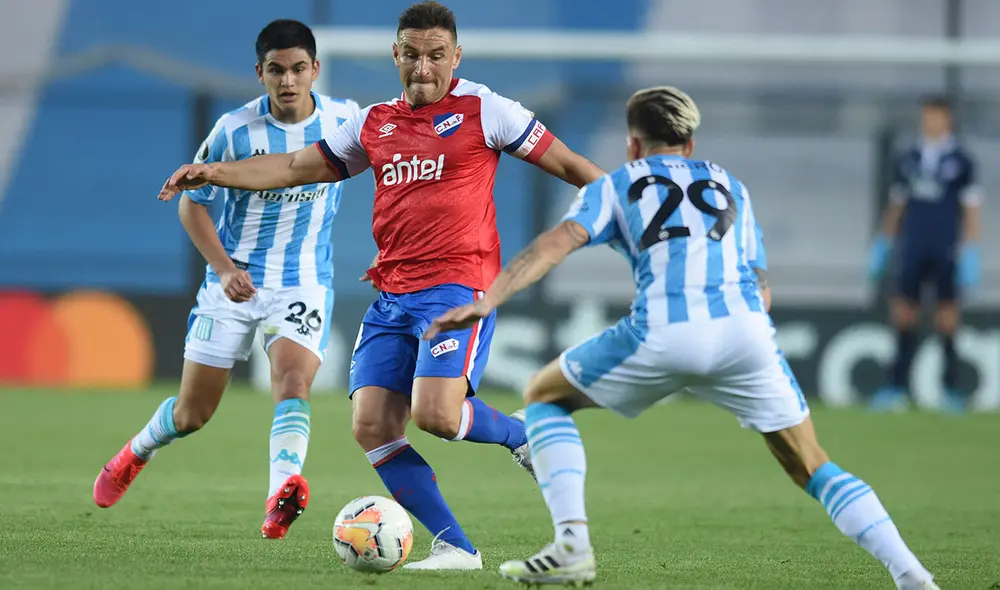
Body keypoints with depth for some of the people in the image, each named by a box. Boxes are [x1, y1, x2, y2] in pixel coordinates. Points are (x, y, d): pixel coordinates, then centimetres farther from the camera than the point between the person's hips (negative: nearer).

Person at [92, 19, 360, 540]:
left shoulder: (344, 120, -8)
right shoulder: (235, 131, -14)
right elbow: (192, 203, -5)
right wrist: (225, 269, -17)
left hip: (304, 285, 0)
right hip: (235, 282, 0)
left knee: (294, 382, -28)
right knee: (192, 413, 9)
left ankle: (282, 496, -44)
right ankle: (135, 454, 41)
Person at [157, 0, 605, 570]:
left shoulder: (482, 110, 0)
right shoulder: (375, 124, 15)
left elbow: (565, 161, 3)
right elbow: (297, 166, 21)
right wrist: (217, 172, 11)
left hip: (457, 287, -6)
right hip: (392, 297, 6)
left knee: (436, 414, -24)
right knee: (373, 426, -7)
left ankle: (521, 434, 9)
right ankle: (455, 547, -2)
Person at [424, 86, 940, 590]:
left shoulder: (616, 185, 22)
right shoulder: (731, 186, 31)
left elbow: (559, 241, 4)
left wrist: (487, 301, -4)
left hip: (662, 336, -2)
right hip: (744, 330, 2)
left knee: (544, 396, 22)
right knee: (812, 469, 16)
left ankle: (571, 544, 6)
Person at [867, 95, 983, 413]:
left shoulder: (961, 161, 0)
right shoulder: (908, 160, 11)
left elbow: (971, 210, -1)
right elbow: (896, 205, 18)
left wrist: (970, 255, -7)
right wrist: (882, 245, 15)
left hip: (947, 253, -3)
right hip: (912, 250, 3)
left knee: (948, 318, -2)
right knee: (903, 314, -2)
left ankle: (951, 388, 7)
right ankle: (897, 387, 0)